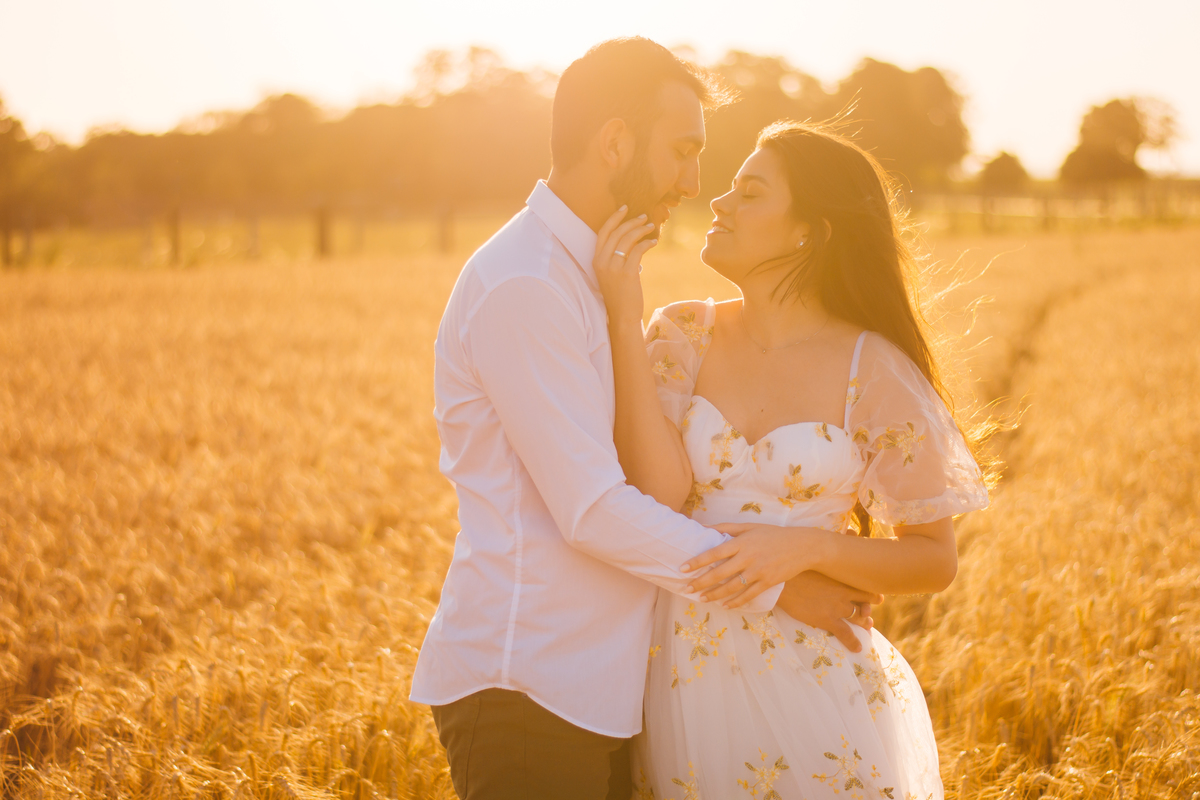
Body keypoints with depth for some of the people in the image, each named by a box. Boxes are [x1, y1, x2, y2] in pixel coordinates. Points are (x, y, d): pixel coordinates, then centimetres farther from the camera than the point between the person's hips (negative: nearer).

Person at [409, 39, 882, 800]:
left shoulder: (590, 279, 15)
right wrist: (774, 586, -14)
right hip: (524, 694, -9)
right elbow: (595, 510, -21)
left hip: (594, 690, 9)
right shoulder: (522, 287, -17)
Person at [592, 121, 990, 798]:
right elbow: (659, 495, -15)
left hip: (813, 689, -2)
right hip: (682, 685, 3)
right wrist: (625, 319, -17)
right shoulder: (684, 336, 0)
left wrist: (809, 546, -19)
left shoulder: (873, 371, -7)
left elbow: (936, 560, -3)